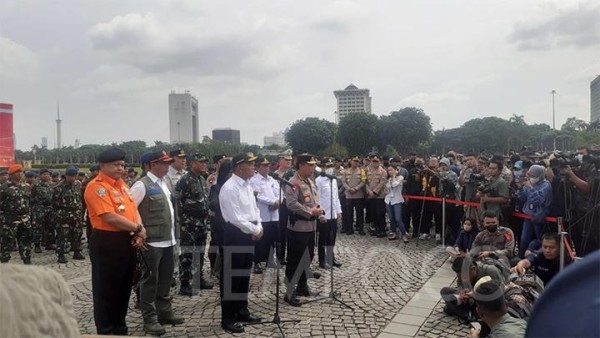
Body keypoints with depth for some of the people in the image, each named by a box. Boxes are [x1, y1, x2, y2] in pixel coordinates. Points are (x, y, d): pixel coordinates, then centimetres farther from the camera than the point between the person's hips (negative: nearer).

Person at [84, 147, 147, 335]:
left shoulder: (122, 185, 12)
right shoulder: (97, 186, -15)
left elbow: (133, 209, 13)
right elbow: (111, 218, -22)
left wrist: (139, 233, -4)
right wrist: (138, 228, -11)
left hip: (127, 241, 9)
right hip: (107, 243, -9)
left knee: (124, 288, 18)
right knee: (106, 291, 5)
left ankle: (120, 329, 33)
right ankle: (106, 332, 19)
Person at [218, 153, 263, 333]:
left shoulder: (247, 185, 11)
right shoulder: (229, 188, -18)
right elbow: (235, 218, -22)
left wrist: (259, 227, 0)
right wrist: (255, 230, -13)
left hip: (249, 234, 9)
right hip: (236, 235, -9)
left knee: (244, 275, 18)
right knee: (231, 277, 1)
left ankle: (242, 311, 32)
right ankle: (228, 318, 12)